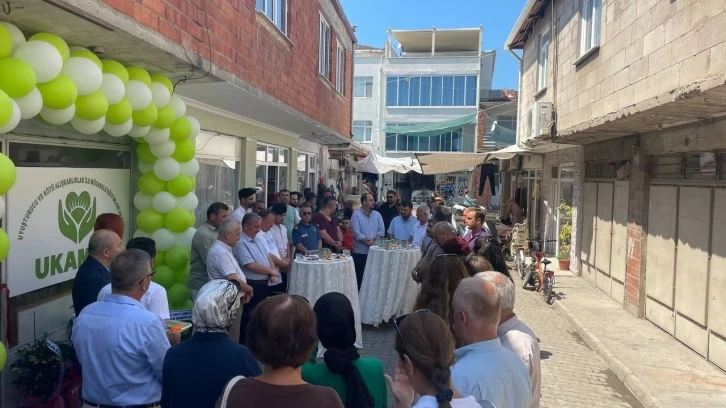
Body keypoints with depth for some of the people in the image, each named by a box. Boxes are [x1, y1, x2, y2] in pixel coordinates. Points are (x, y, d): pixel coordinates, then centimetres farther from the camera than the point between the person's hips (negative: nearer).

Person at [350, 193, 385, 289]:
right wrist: (368, 242, -15)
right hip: (360, 252, -4)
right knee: (360, 277, 1)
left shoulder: (377, 214, 11)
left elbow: (382, 230, 4)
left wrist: (374, 240, -12)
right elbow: (356, 232, -12)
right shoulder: (356, 214, -3)